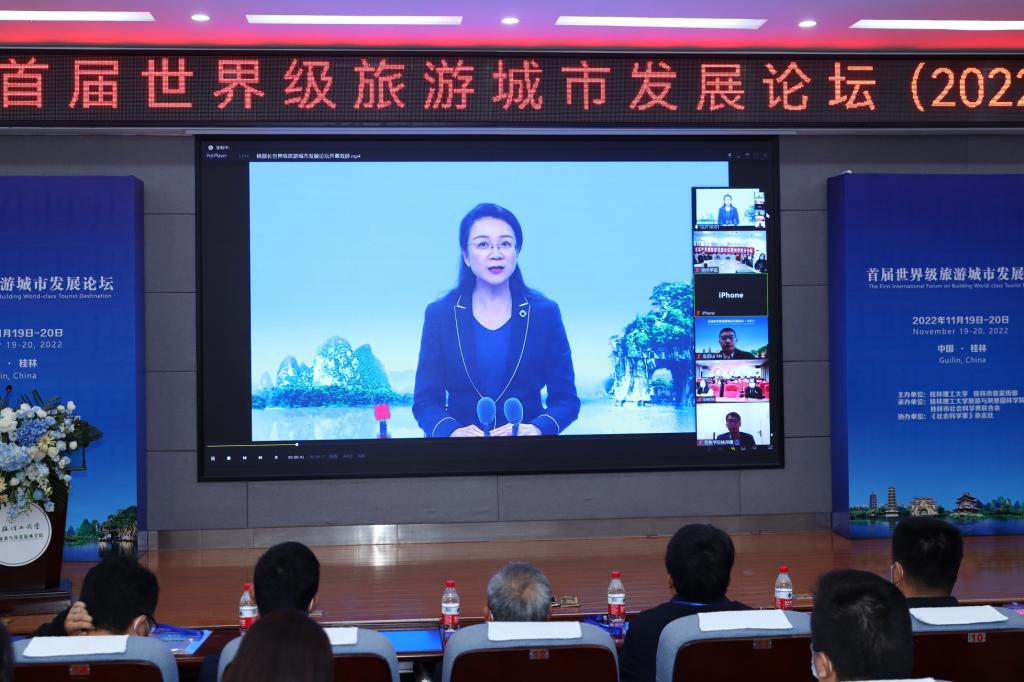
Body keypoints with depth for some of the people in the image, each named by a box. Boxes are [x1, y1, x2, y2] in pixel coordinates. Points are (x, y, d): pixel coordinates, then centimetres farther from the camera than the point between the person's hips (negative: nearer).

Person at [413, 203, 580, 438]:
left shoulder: (545, 313, 3)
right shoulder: (439, 314, 3)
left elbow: (566, 398, 2)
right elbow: (425, 400, 1)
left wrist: (537, 429, -17)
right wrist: (452, 431, -18)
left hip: (524, 433, 1)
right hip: (463, 434, 0)